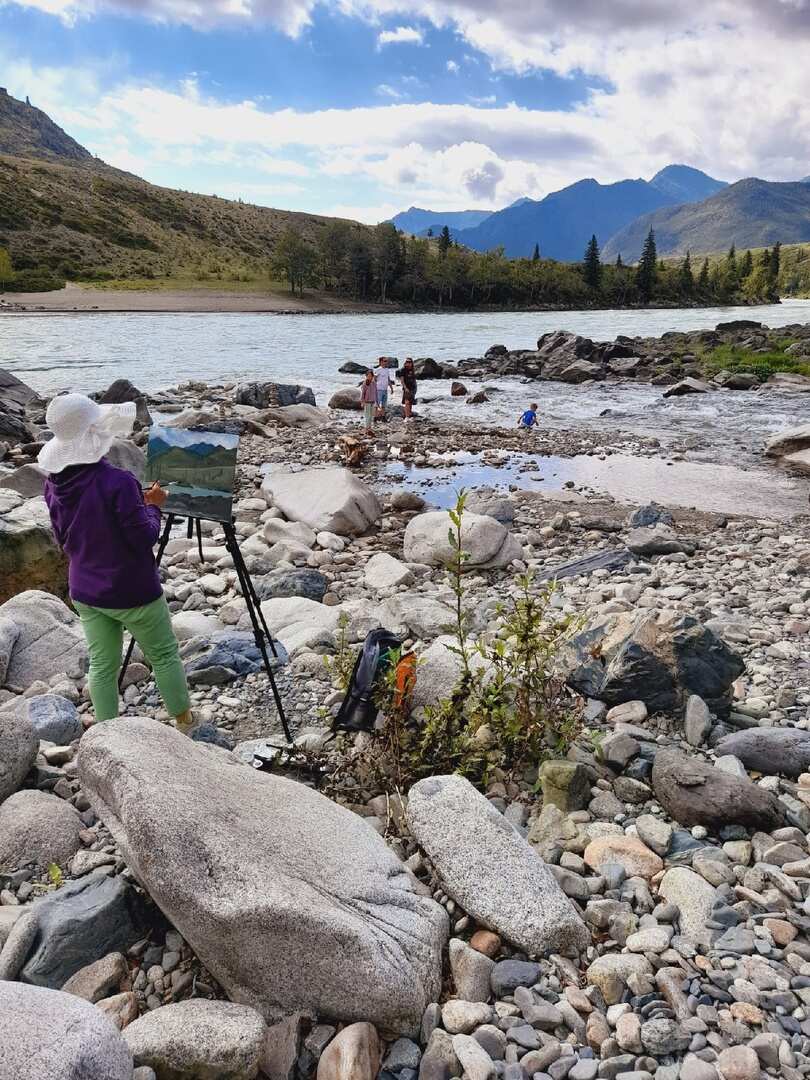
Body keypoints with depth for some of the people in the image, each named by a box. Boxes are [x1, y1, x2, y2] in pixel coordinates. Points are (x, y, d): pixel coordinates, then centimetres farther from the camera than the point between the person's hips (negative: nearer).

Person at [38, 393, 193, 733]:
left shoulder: (55, 483, -5)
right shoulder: (117, 482, -27)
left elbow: (63, 540, 8)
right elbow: (145, 540, -20)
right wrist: (153, 506, -4)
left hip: (85, 592, 6)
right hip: (132, 591, -5)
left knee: (102, 664, 16)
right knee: (164, 655, 15)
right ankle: (184, 722, 30)